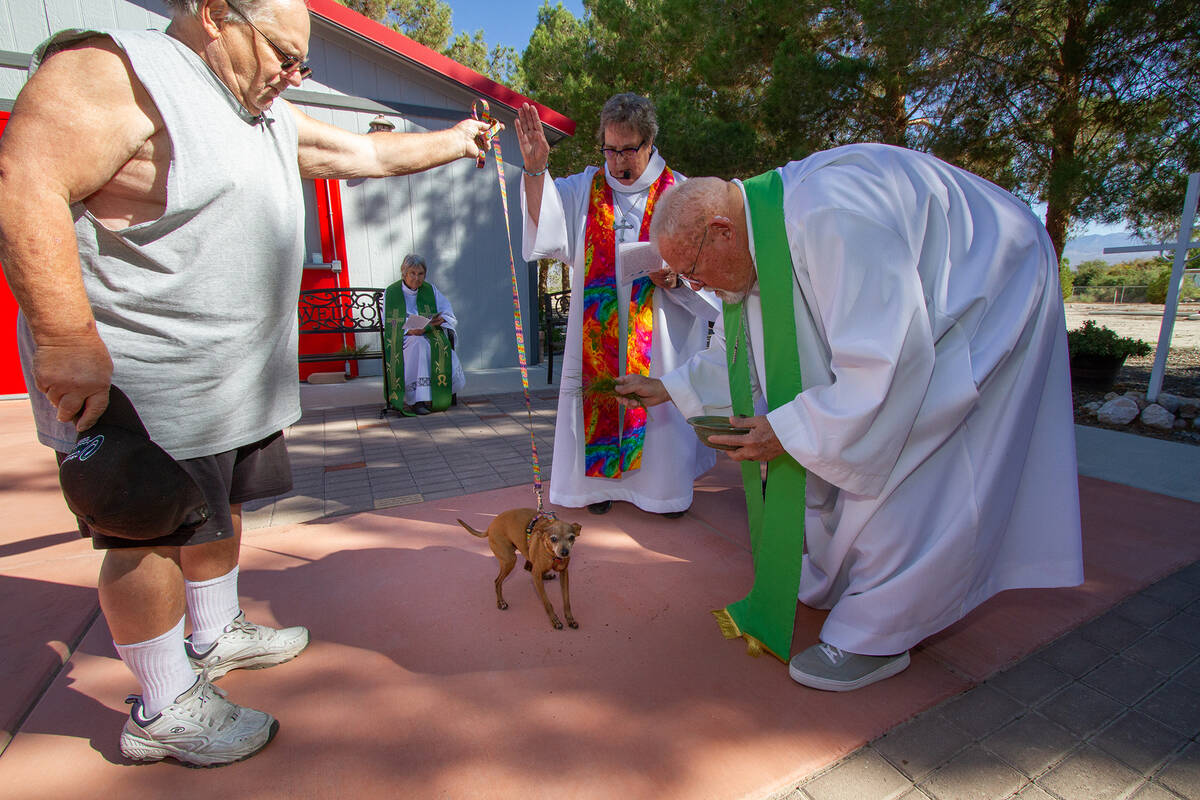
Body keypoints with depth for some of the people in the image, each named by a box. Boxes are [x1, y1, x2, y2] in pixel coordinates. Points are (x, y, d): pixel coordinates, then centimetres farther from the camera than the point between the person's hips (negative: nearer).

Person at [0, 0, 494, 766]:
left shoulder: (272, 117, 16)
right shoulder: (112, 73, -12)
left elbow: (364, 154, 26)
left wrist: (451, 142, 28)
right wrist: (67, 337, -30)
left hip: (242, 372, 9)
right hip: (147, 380, -9)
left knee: (220, 508, 19)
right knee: (156, 533, 1)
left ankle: (217, 636, 40)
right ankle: (164, 709, 19)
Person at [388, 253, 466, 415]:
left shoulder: (430, 290, 14)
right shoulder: (392, 292, 7)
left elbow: (449, 315, 6)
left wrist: (440, 319, -19)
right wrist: (409, 330, -22)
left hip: (432, 336, 3)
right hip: (404, 339, -2)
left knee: (442, 346, -30)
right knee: (420, 344, -36)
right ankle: (418, 399, -37)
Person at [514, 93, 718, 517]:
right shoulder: (584, 189, 8)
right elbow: (546, 223, -7)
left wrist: (676, 278, -18)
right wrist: (535, 169, -22)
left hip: (661, 334, -1)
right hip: (598, 332, 1)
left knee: (659, 400, 2)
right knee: (600, 397, 3)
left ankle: (664, 484, 21)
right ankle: (604, 480, 20)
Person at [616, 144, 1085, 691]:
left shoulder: (827, 216, -37)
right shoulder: (755, 236, -6)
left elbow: (889, 358, -37)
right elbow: (742, 349, 8)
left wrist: (791, 430, -30)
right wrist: (670, 388, 8)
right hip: (894, 317, 9)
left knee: (903, 477, -13)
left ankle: (875, 638, 5)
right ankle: (819, 582, 28)